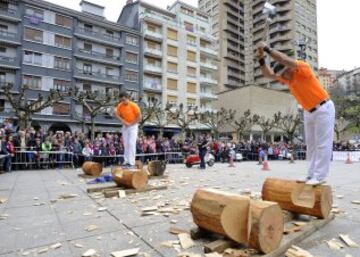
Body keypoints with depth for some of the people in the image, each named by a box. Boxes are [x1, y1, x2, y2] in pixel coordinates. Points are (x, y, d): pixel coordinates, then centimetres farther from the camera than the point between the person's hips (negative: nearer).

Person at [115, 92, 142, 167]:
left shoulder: (134, 105, -15)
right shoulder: (120, 106, -3)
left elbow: (139, 117, -13)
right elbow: (118, 115, 5)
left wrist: (131, 124, -14)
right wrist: (123, 121, -13)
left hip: (133, 126, -4)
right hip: (125, 126, 5)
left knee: (131, 143, -11)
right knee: (126, 144, 7)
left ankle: (131, 162, -9)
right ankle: (126, 160, 15)